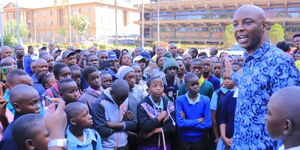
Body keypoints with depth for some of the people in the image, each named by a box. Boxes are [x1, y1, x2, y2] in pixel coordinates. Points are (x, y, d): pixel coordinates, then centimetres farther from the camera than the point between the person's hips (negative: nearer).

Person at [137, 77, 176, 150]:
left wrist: (154, 131, -16)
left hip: (165, 144, 3)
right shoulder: (143, 105, -12)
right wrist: (160, 117, -15)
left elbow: (173, 125, -8)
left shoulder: (169, 103, 0)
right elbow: (143, 127, -22)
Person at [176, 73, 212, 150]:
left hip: (200, 140, 1)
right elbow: (180, 123, -20)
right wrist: (198, 120, -13)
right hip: (183, 141, -1)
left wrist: (187, 122, -14)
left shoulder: (206, 100, -7)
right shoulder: (180, 100, -11)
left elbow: (208, 124, -13)